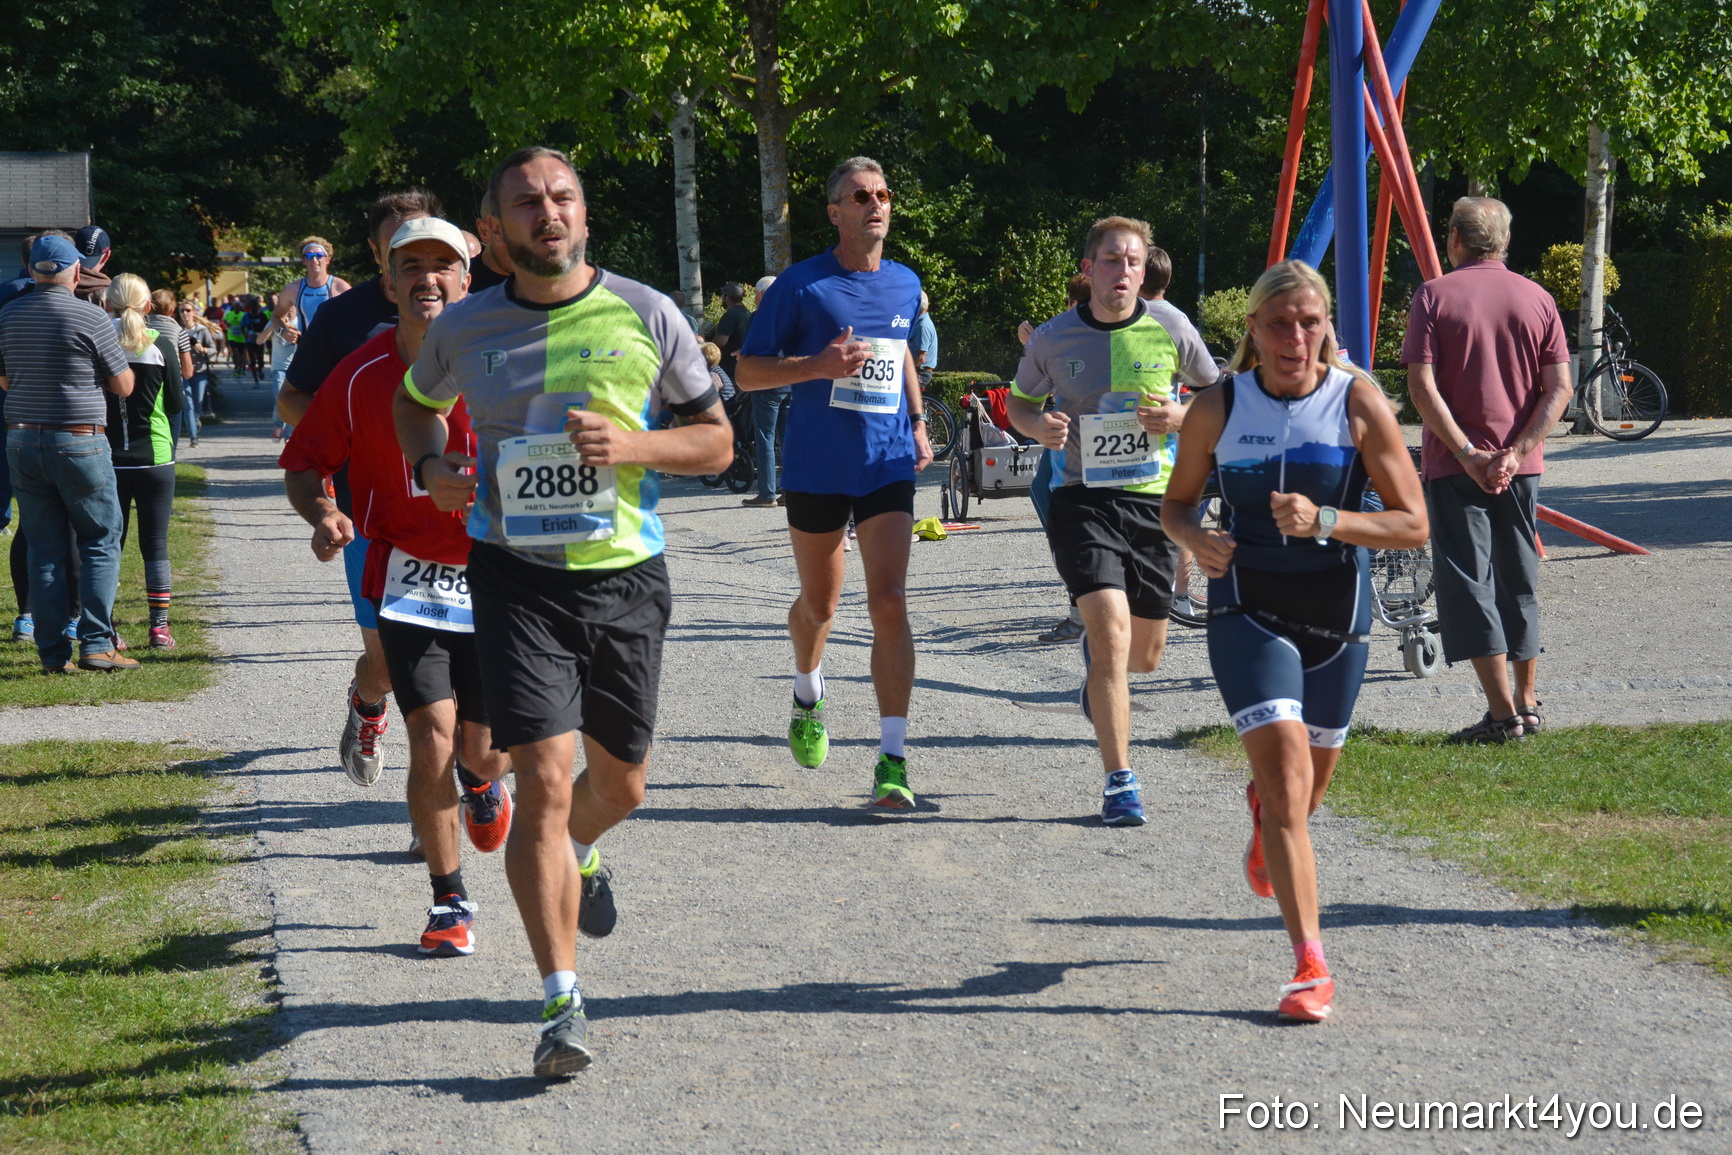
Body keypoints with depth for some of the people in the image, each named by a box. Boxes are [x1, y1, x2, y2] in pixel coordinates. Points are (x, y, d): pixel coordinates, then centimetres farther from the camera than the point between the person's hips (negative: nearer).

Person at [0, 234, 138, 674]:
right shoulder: (91, 318, -10)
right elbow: (123, 386, -2)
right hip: (79, 442, -4)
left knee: (45, 550, 8)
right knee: (100, 544, 5)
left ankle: (53, 653, 7)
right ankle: (96, 645, -3)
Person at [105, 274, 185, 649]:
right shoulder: (162, 346, -6)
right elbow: (177, 405, -1)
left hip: (107, 459, 1)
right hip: (154, 459, -1)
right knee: (156, 544, 7)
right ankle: (159, 628, 6)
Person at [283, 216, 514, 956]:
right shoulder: (361, 376, -6)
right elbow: (304, 464, 3)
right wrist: (321, 515, -17)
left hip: (493, 577, 1)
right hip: (408, 579, -1)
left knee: (485, 754, 7)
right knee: (431, 743, -14)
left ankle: (483, 781, 48)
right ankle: (449, 902, 4)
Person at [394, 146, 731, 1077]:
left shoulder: (646, 317, 0)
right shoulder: (465, 329, 1)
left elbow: (717, 440, 4)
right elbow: (415, 403, 22)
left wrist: (633, 445, -14)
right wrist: (431, 465, 1)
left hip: (627, 576, 2)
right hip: (517, 576, -2)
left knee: (620, 782, 15)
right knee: (544, 782, -13)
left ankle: (578, 857, 53)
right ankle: (562, 1006, -8)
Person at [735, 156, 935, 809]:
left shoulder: (905, 284, 8)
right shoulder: (802, 285, -6)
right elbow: (747, 372, -5)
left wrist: (918, 423, 18)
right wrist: (818, 366, -20)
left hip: (888, 467, 2)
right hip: (816, 468, -2)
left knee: (889, 602, -12)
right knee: (819, 603, 14)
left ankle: (892, 761, -15)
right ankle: (808, 698, 46)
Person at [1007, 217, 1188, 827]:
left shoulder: (1169, 331, 0)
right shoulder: (1052, 339, -1)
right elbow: (1018, 403, 15)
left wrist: (1182, 416, -9)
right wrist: (1038, 426, -8)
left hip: (1155, 500, 2)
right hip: (1083, 499, -2)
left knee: (1145, 654, 13)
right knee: (1112, 632, -19)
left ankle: (1097, 664, 52)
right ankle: (1119, 783, -13)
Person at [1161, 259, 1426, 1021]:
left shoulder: (1359, 402, -8)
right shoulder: (1220, 407, -4)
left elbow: (1413, 524, -9)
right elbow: (1176, 503, 9)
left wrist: (1324, 521, -25)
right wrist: (1197, 540, -14)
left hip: (1337, 613, 2)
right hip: (1248, 608, -1)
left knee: (1309, 785, 18)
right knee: (1286, 774, -17)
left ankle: (1263, 812, 57)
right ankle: (1311, 966, -16)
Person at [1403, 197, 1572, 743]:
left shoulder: (1435, 296, -5)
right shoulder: (1537, 299, 5)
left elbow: (1422, 386, -13)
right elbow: (1559, 388, -2)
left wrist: (1467, 453, -13)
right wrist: (1515, 452, -7)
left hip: (1456, 467, -4)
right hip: (1520, 469, 4)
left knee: (1468, 588, -2)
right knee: (1520, 585, 16)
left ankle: (1503, 714, -8)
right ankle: (1527, 704, 21)